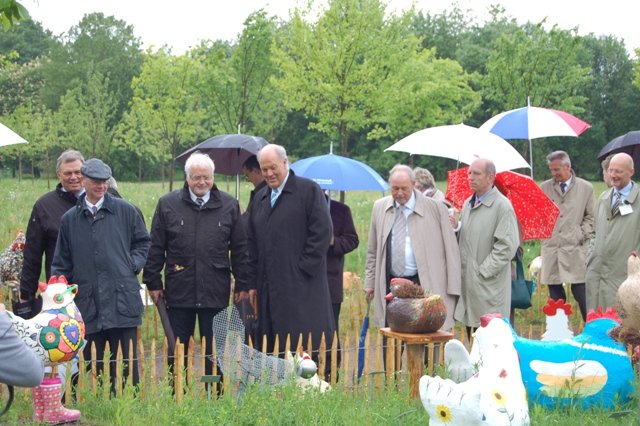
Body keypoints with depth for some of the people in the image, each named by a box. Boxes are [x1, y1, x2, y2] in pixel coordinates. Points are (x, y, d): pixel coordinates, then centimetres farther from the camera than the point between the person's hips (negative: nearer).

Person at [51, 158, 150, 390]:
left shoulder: (125, 211, 5)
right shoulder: (70, 219, 9)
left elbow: (142, 241, 16)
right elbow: (61, 262, 14)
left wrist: (134, 264, 0)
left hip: (122, 299, -1)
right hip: (87, 302, 2)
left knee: (127, 360, 1)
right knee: (92, 362, 4)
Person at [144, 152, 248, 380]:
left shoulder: (229, 206, 4)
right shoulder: (168, 204, 3)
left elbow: (239, 249, 7)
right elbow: (156, 248, 6)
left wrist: (242, 285, 5)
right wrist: (153, 282, 3)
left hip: (216, 292, 0)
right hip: (178, 291, 0)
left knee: (214, 353, 6)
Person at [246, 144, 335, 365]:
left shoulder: (309, 190, -1)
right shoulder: (260, 198, 19)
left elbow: (322, 232, -8)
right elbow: (252, 244, 20)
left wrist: (304, 268, -11)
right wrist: (253, 283, 12)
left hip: (302, 287, -6)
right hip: (269, 288, 6)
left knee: (307, 346, -7)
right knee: (273, 347, 4)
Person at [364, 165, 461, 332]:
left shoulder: (435, 209, -3)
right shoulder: (380, 208, 9)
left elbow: (451, 250, -1)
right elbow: (373, 251, 17)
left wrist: (452, 289, -4)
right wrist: (370, 282, 13)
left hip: (423, 285, -4)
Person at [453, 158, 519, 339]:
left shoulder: (502, 206, -11)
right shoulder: (468, 204, 15)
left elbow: (507, 246, -15)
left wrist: (483, 271, -16)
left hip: (488, 286, -7)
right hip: (467, 282, 8)